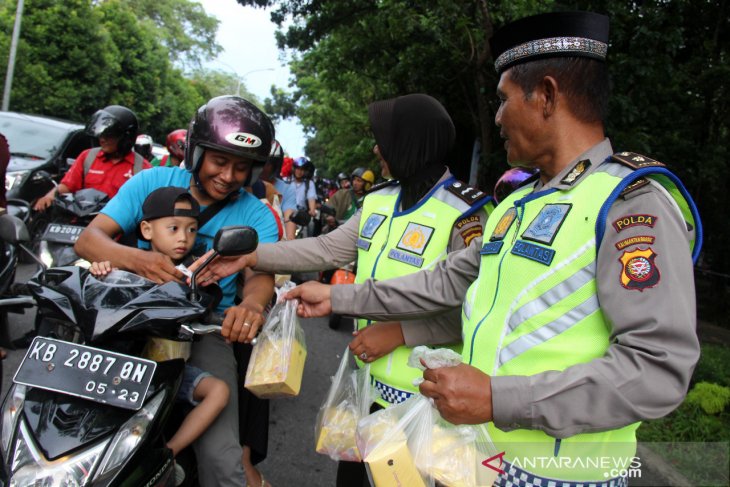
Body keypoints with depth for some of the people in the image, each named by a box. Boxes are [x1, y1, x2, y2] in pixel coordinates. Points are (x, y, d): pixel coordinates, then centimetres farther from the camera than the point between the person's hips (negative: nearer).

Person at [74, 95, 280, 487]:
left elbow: (261, 273, -12)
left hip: (206, 330, -1)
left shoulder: (256, 215, 3)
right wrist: (135, 259, -29)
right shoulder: (152, 182, 2)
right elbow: (88, 239, -5)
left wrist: (252, 303, -38)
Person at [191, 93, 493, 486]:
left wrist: (401, 331, -26)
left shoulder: (463, 213, -18)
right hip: (370, 382, 7)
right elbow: (330, 248, 4)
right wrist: (250, 256, -1)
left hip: (423, 396, -7)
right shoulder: (379, 201, 7)